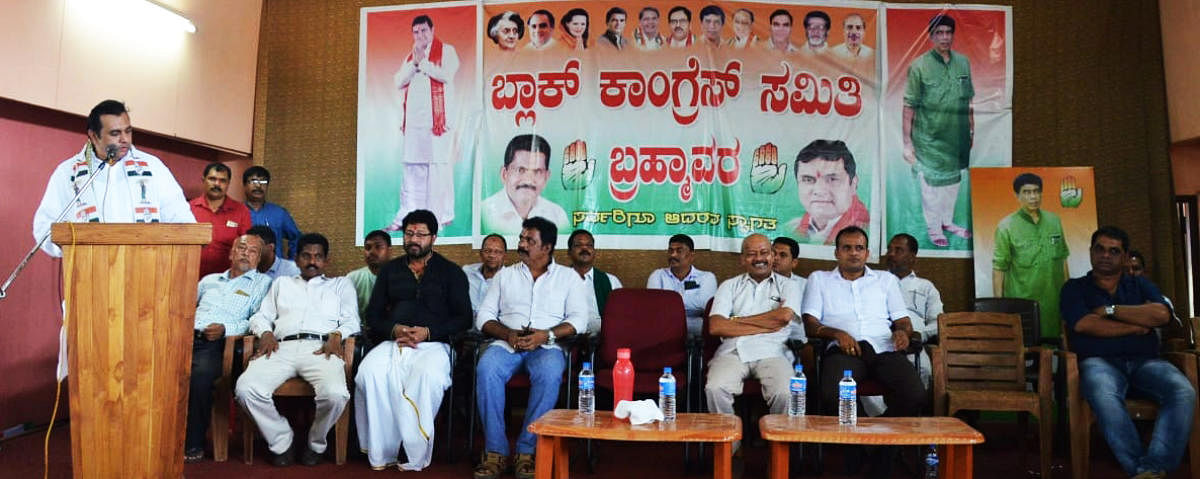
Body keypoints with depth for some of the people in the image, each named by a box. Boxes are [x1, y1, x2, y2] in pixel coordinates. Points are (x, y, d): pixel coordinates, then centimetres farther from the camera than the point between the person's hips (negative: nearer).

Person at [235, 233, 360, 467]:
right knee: (246, 389, -29)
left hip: (321, 348, -2)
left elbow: (351, 321, 16)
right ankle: (281, 442, -5)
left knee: (335, 394, -35)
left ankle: (315, 444, -3)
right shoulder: (281, 283, 35)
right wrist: (266, 333, 2)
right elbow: (260, 316, 25)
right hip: (283, 347, 2)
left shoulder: (341, 285, 28)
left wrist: (337, 335, -7)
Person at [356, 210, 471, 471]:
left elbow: (463, 318, 5)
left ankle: (414, 457, -25)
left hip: (432, 344, -3)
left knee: (428, 376, -37)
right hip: (392, 342, 3)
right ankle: (381, 455, -23)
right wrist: (394, 329, -5)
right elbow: (372, 315, 17)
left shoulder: (451, 272, 12)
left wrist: (428, 332, -9)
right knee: (370, 373, -31)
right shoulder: (390, 270, 22)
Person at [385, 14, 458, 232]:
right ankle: (406, 216, 9)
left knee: (439, 164, -6)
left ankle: (443, 215, -1)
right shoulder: (410, 56, 22)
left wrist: (422, 62, -8)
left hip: (438, 117, -6)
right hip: (414, 119, 6)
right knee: (411, 169, 5)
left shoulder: (446, 50, 5)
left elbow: (446, 75, -12)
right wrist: (414, 63, -3)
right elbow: (399, 82, 10)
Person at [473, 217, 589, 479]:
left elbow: (579, 319, 2)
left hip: (547, 346, -2)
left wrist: (547, 335, -15)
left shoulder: (568, 276, 13)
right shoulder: (505, 275, 20)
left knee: (549, 374, -37)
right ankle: (495, 451, -24)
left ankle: (526, 450, -26)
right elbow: (484, 316, 12)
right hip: (506, 343, 2)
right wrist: (508, 334, -8)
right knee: (486, 369, -32)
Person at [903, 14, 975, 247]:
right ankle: (933, 228, 22)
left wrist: (971, 130, 14)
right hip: (929, 139, -5)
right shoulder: (919, 66, -11)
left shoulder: (963, 62, 4)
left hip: (957, 139, 5)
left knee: (953, 180, 17)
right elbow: (909, 107, -11)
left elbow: (968, 101, 13)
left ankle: (947, 221, 36)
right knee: (931, 183, 5)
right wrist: (907, 142, -13)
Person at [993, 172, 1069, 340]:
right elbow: (999, 269, -7)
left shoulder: (1054, 221, 7)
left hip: (1054, 301, 4)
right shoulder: (1006, 227, -7)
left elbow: (1063, 260, 15)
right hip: (1021, 302, -4)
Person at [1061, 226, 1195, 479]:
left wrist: (1110, 310, 1)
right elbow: (1085, 325, -4)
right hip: (1099, 362, -3)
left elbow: (1162, 315, 2)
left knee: (1183, 392, -31)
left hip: (1145, 361, 3)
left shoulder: (1141, 285, 24)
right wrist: (1137, 327, 2)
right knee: (1104, 397, -39)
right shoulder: (1075, 288, 16)